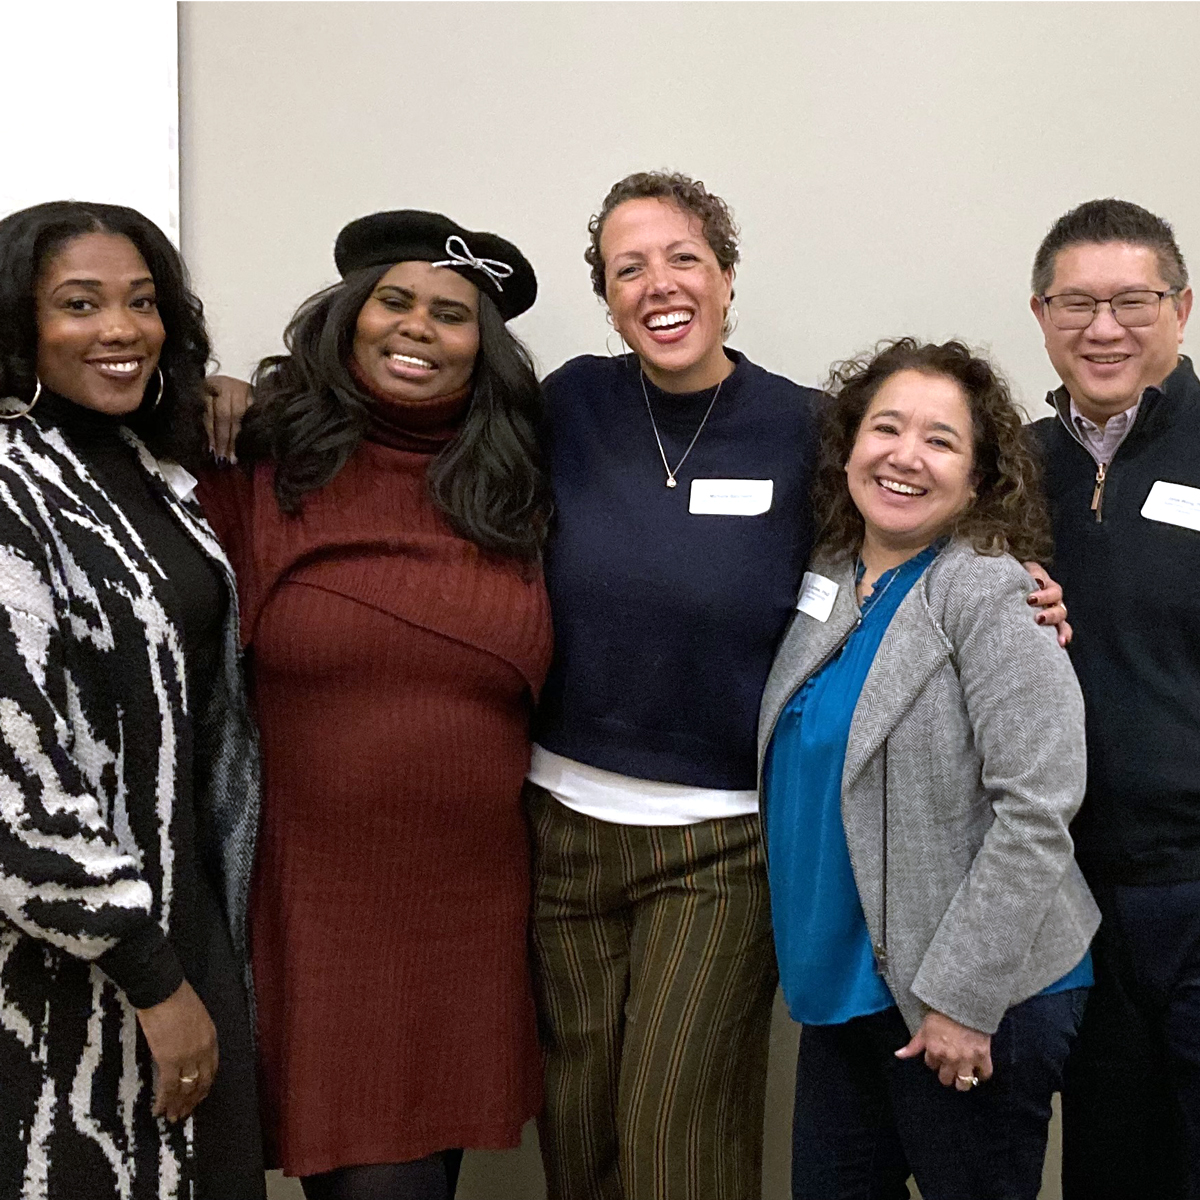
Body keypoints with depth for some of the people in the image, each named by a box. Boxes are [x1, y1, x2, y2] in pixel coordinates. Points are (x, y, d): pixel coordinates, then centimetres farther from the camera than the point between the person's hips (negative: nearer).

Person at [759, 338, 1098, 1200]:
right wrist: (811, 961, 10)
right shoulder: (828, 585, 5)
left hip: (972, 997, -6)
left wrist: (962, 996, -19)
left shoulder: (989, 594, -15)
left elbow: (1035, 811, -20)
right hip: (844, 984, 7)